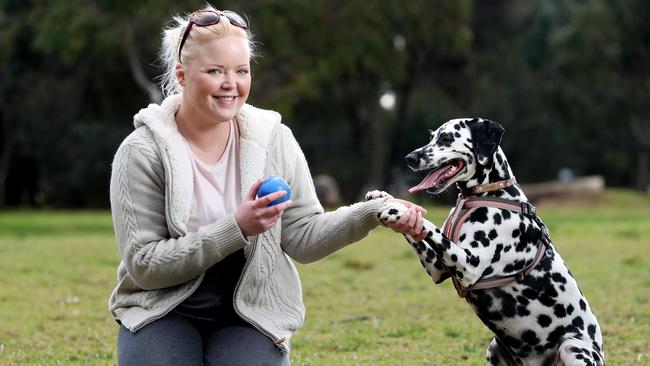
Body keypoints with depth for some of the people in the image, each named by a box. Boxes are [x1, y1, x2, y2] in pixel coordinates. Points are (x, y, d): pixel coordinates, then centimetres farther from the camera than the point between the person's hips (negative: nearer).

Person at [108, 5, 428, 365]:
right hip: (164, 312, -2)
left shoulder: (274, 140, -3)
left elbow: (303, 237, -2)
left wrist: (373, 213, -19)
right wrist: (236, 228, -25)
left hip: (251, 316, 2)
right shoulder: (142, 152, -12)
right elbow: (143, 265, -16)